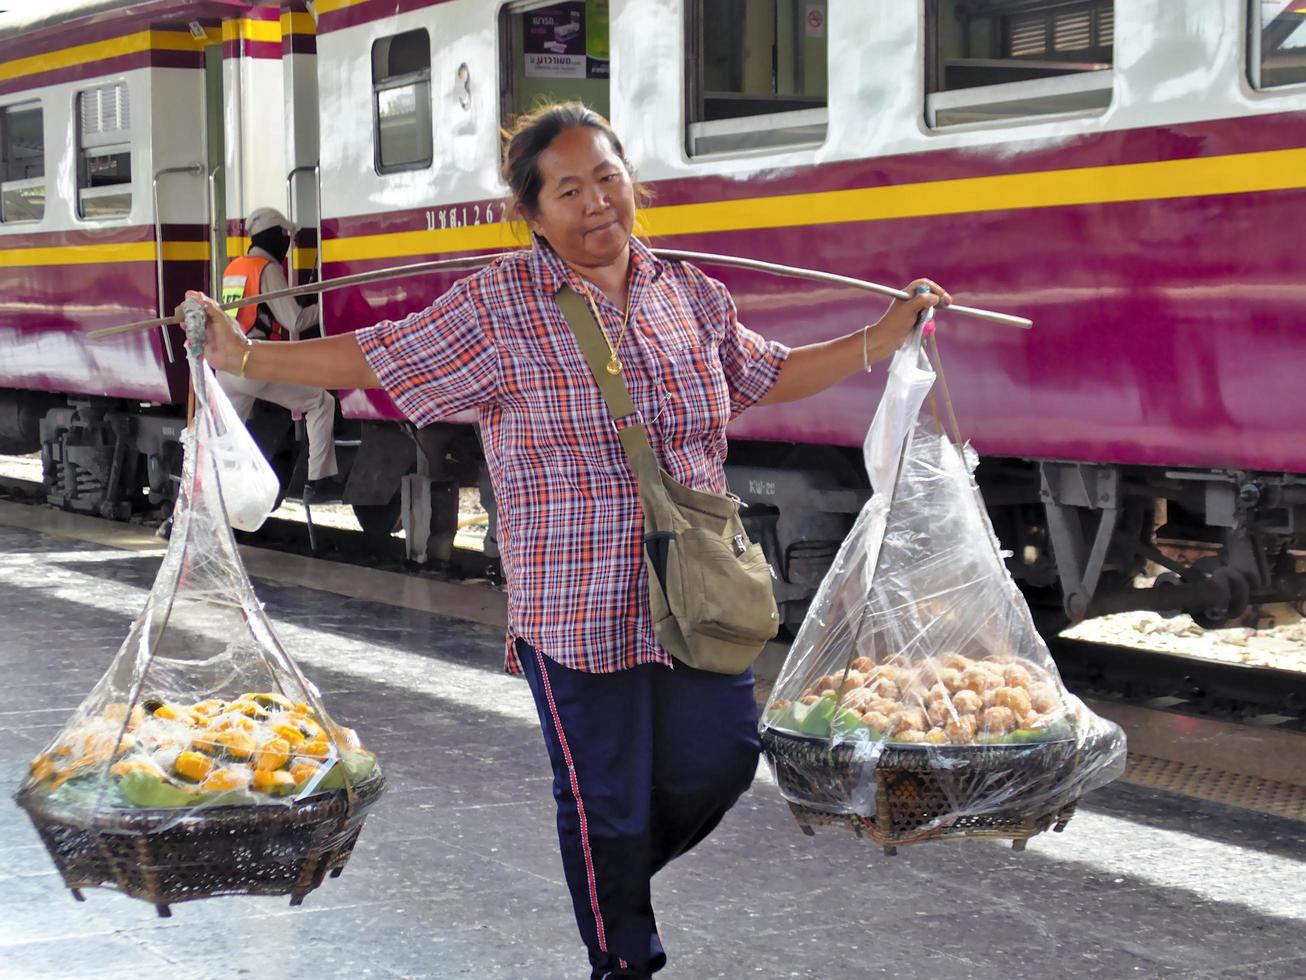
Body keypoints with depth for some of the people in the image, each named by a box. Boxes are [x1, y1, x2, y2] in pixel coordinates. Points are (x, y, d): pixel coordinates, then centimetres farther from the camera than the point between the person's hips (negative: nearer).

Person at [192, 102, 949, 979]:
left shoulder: (691, 295, 8)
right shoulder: (499, 306, -6)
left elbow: (769, 377, 21)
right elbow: (376, 360, -4)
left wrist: (885, 337, 17)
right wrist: (243, 356, -10)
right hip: (575, 606, -4)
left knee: (720, 760, 8)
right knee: (606, 799, 5)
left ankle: (618, 874, 39)